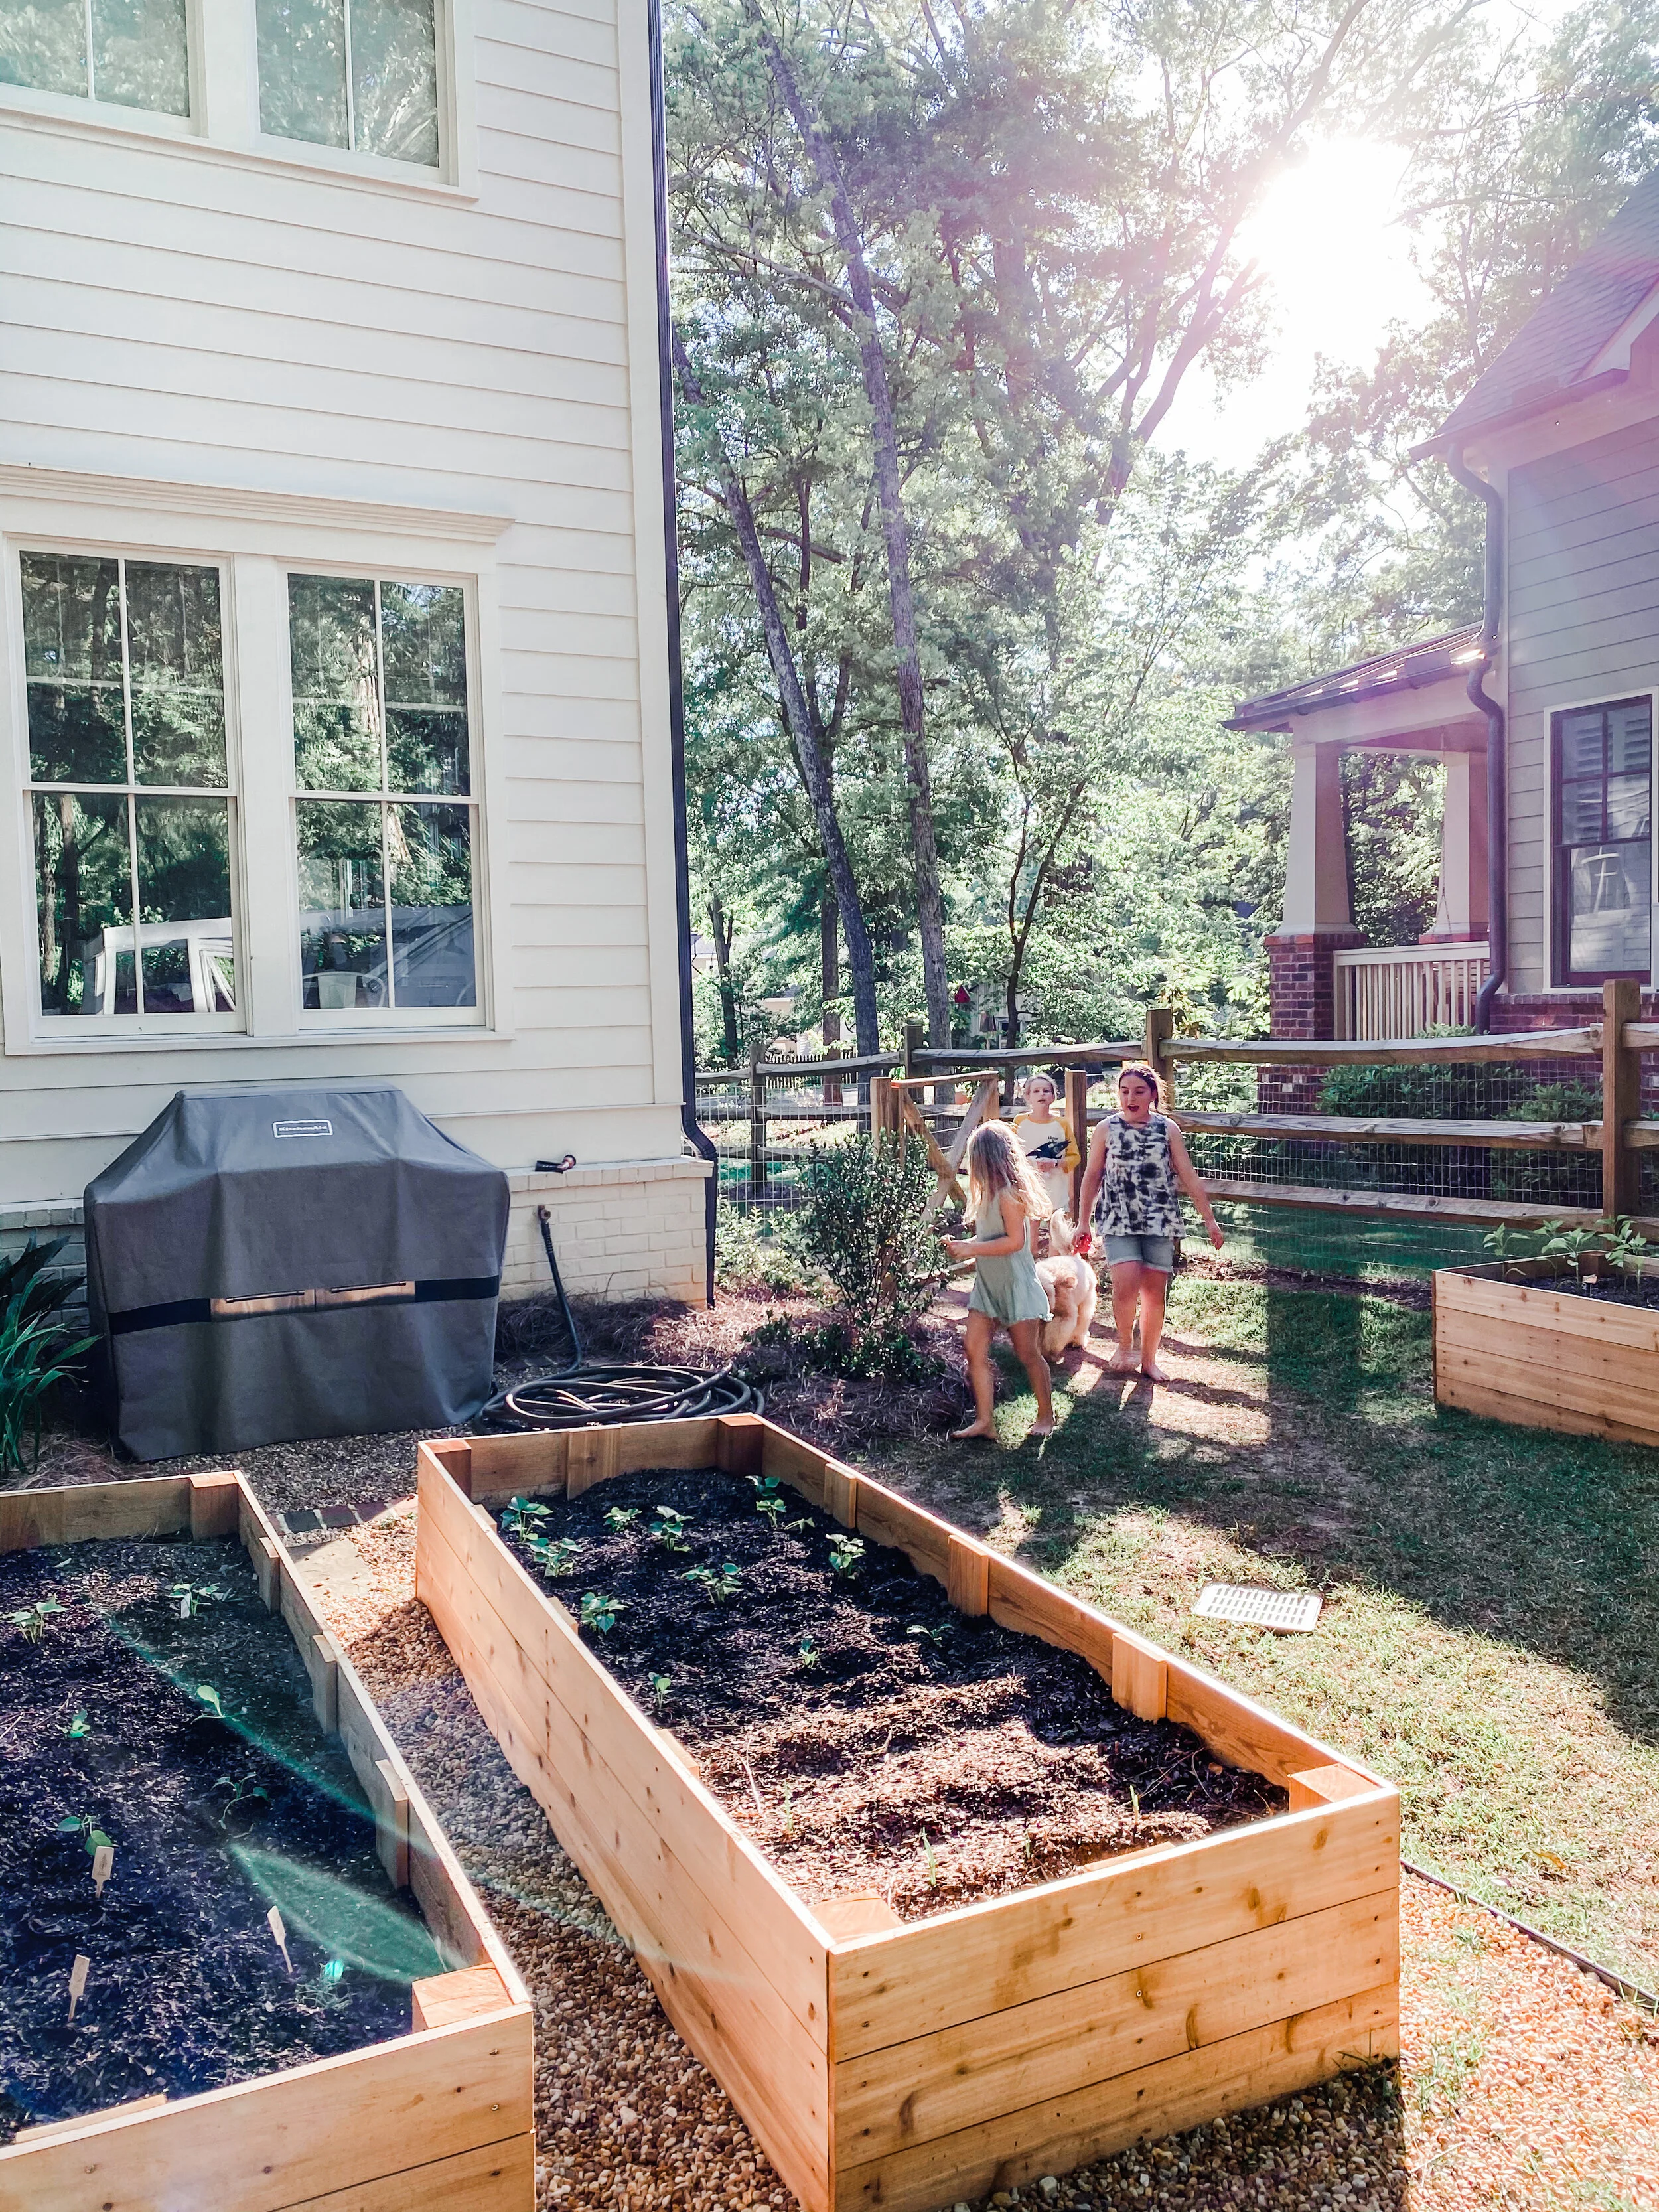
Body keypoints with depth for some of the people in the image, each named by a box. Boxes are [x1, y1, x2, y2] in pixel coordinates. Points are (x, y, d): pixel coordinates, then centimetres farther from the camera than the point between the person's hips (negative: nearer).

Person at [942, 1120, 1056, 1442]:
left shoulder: (1008, 1193, -19)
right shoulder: (989, 1193, 11)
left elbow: (1015, 1241, -24)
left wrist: (971, 1249, -21)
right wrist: (962, 1244, 4)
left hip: (1016, 1286, -9)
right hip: (987, 1285, 9)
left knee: (1028, 1354, 4)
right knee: (975, 1351, 1)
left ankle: (1046, 1416, 20)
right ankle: (984, 1420, 4)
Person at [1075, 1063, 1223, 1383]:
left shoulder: (1167, 1129, 4)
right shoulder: (1106, 1129, 2)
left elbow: (1188, 1176, 6)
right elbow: (1092, 1176, 8)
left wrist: (1209, 1219, 3)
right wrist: (1083, 1221, 9)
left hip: (1160, 1222, 2)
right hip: (1118, 1221, -1)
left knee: (1155, 1292, 4)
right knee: (1126, 1286, -17)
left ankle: (1149, 1359, 20)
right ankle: (1125, 1344, 10)